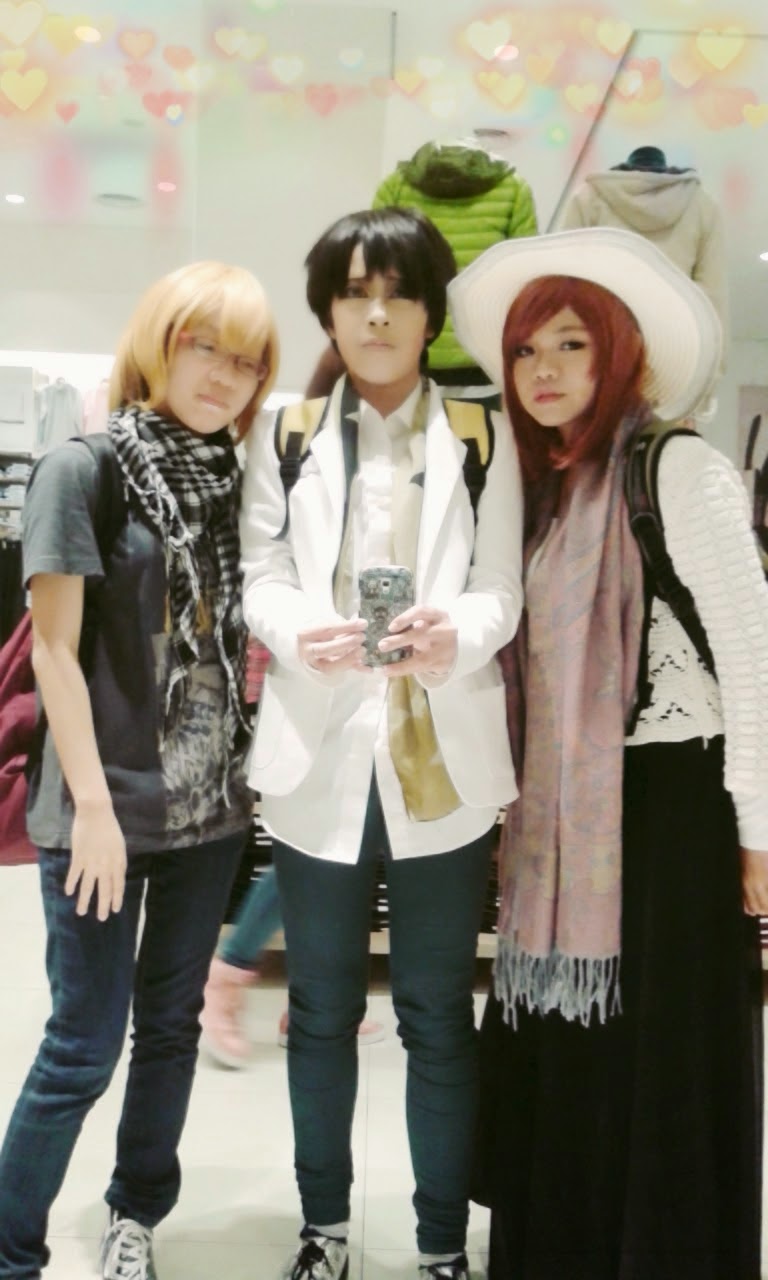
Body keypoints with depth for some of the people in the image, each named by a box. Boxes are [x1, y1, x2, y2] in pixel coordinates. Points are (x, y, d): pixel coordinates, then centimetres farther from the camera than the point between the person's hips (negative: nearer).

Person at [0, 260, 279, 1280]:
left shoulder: (235, 477, 8)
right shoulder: (84, 468, -7)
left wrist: (255, 769, 5)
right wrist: (92, 803, -15)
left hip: (213, 802, 5)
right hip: (106, 806, -5)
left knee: (172, 1022, 15)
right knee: (86, 1045, 1)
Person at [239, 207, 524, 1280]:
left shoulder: (483, 438, 5)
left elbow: (501, 594, -2)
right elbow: (260, 577, 1)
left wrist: (456, 632, -24)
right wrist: (298, 630, -21)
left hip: (442, 760, -1)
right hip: (321, 754, 1)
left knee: (438, 1017, 8)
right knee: (323, 1009, 14)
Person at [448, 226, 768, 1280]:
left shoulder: (681, 470, -8)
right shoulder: (545, 485, 12)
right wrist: (522, 812, 13)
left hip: (671, 805, -6)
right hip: (564, 819, 7)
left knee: (659, 1066, 3)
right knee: (559, 1064, 14)